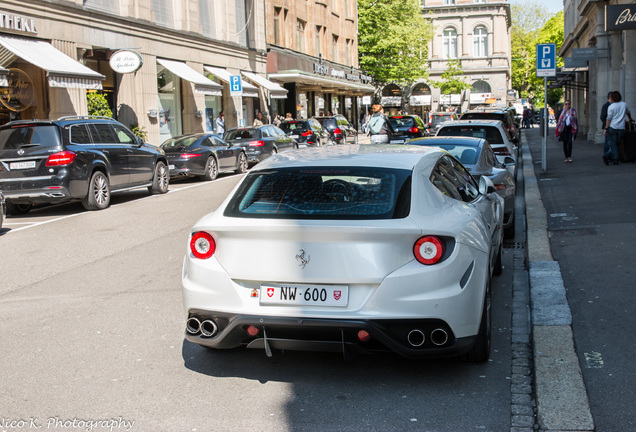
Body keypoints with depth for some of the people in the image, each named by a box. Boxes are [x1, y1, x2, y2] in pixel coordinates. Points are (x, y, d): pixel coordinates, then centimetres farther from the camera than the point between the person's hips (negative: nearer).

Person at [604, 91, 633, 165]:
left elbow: (609, 118, -9)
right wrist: (630, 119, 46)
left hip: (612, 128, -3)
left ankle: (615, 160, -3)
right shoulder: (624, 104, 9)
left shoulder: (611, 107, -4)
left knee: (613, 144, 2)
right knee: (617, 144, 11)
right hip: (621, 128, 3)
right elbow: (628, 113, 28)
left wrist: (606, 128, -7)